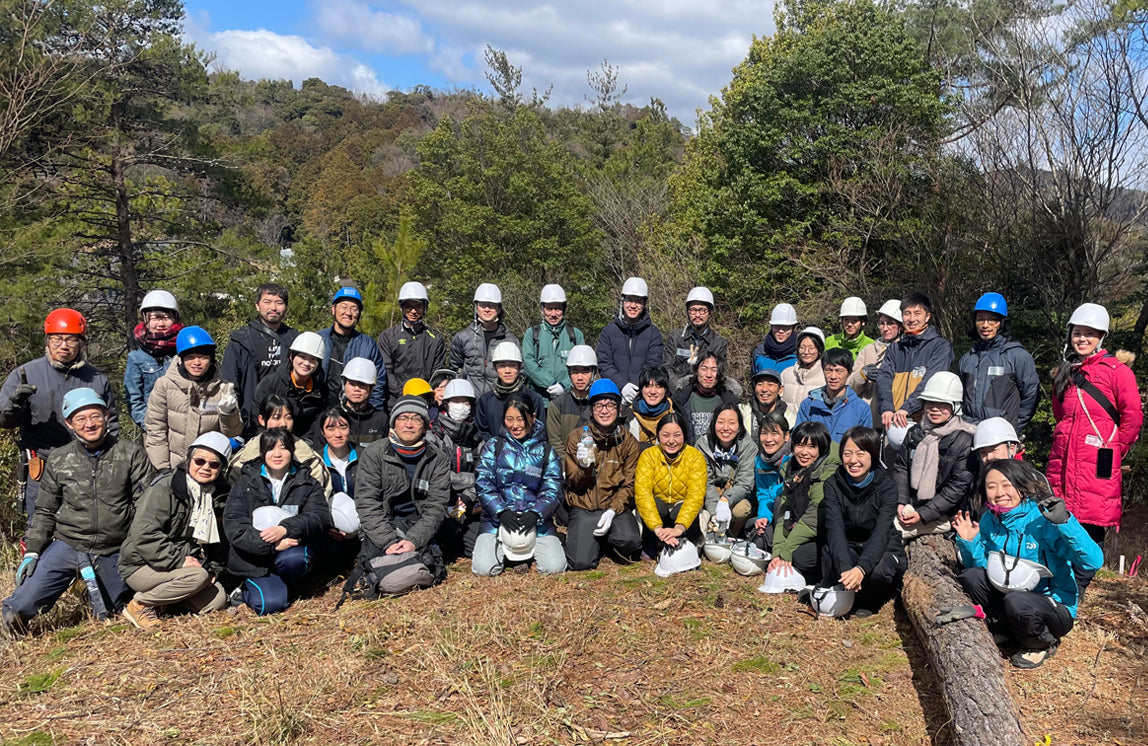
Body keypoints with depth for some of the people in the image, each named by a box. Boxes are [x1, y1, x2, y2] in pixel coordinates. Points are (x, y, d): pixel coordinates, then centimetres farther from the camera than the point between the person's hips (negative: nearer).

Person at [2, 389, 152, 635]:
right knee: (22, 606, -13)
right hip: (67, 545, 1)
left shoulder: (131, 454, -4)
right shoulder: (58, 460, 3)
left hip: (114, 553, -1)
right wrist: (32, 551, 1)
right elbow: (44, 511, 10)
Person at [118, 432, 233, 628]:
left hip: (188, 565, 7)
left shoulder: (221, 494, 7)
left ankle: (164, 595, 7)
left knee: (218, 600, -13)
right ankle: (140, 604, -11)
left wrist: (214, 569, 3)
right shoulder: (165, 488, -14)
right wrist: (178, 560, -27)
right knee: (197, 577, -31)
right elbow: (144, 535, -24)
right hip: (143, 566, -7)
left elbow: (221, 542, 18)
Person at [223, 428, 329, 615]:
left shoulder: (307, 483, 6)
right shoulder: (246, 481, 3)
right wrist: (272, 544, -22)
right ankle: (247, 590, 11)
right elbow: (233, 526, -8)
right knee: (270, 605, -24)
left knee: (293, 559, -35)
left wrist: (286, 528, -28)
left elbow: (320, 517, -9)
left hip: (292, 547, 1)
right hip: (255, 560, -1)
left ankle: (284, 585, 0)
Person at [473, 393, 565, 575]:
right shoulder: (493, 447, 7)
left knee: (555, 567, -18)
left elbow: (553, 490, 0)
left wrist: (535, 514, -18)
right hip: (497, 517, 0)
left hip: (537, 518, 1)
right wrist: (502, 511, -18)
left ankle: (530, 550, 15)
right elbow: (484, 485, -2)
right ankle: (506, 551, 15)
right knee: (483, 568, -19)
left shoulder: (546, 451, 8)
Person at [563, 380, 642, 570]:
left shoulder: (629, 442, 3)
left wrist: (613, 510, -17)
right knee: (580, 563, -19)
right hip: (583, 507, 0)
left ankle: (609, 539, 7)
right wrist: (584, 467, -21)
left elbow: (629, 484, 0)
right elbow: (574, 485, 1)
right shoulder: (576, 438, 1)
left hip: (616, 505, 1)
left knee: (630, 540, -30)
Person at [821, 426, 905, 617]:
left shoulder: (886, 487, -16)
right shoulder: (833, 484, -10)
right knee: (828, 553, -31)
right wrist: (845, 568, -41)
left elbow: (881, 533, -29)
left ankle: (867, 603, -2)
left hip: (884, 551, -1)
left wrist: (861, 569, -46)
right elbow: (835, 529, -24)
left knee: (878, 569, -35)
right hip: (849, 550, 1)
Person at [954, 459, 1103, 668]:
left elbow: (1094, 562, -29)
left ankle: (1045, 643, -1)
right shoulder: (989, 520, -3)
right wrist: (969, 543, -13)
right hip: (1008, 595, 5)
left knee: (1016, 601, -34)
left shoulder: (1045, 519, -21)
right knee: (971, 576, -16)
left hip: (1056, 606, -5)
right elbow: (980, 566, 5)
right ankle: (1004, 630, 5)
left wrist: (1064, 521, -38)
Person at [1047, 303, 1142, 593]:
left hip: (1098, 465, -5)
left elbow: (1133, 415, -4)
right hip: (1062, 461, 5)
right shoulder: (1064, 373, 18)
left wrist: (1115, 450, 0)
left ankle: (1078, 586, 7)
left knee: (1092, 526, -3)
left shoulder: (1117, 369, -1)